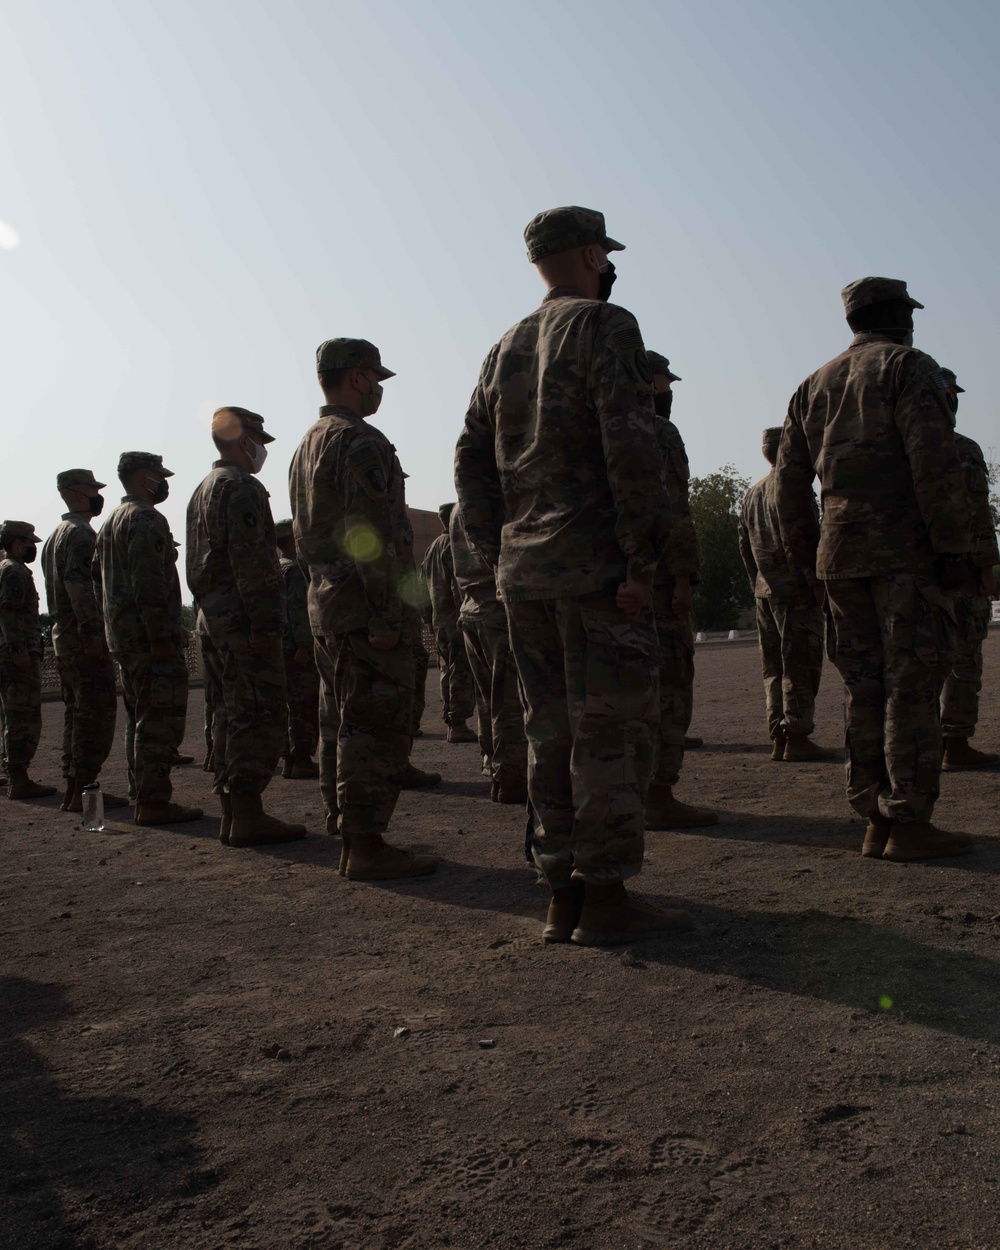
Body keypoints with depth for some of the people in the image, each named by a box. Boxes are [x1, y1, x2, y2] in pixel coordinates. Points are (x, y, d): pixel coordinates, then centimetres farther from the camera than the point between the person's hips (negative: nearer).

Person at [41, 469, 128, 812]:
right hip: (85, 641, -10)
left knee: (77, 714, 13)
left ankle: (73, 791, 15)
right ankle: (84, 790, -8)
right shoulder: (81, 533, -11)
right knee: (97, 715, -8)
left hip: (62, 638, 10)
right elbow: (80, 587, -22)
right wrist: (94, 635, -24)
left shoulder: (55, 535, 21)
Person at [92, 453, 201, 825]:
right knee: (160, 720, -9)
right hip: (150, 636, -10)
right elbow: (149, 584, -21)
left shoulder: (111, 522, 21)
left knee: (139, 718, 14)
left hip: (121, 635, 10)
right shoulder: (146, 519, -11)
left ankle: (142, 796, 19)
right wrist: (161, 637, -23)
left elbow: (100, 581, 23)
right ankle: (153, 802, -10)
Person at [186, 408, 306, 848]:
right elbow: (251, 561, -20)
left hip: (212, 615, 10)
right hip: (242, 618, -10)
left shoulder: (202, 490, 22)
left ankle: (231, 814, 15)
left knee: (231, 715, 12)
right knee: (259, 716, -8)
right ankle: (248, 816, -9)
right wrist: (264, 623, -23)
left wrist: (211, 612, 21)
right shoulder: (241, 488, -10)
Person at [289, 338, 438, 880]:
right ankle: (367, 845, -4)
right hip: (366, 607, -10)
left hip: (325, 605, 10)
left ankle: (350, 839, 20)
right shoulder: (361, 442, -13)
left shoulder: (306, 445, 20)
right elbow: (372, 536, -20)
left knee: (340, 726, 12)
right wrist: (388, 614, -21)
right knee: (376, 727, -7)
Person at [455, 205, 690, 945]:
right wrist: (644, 561, -16)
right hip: (597, 565, -7)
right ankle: (606, 899, 0)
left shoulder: (506, 350, 18)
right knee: (614, 730, -3)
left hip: (525, 571, 7)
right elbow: (633, 448, -16)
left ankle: (566, 897, 13)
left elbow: (473, 463, 16)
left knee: (555, 733, 8)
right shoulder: (605, 327, -4)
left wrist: (501, 558, 15)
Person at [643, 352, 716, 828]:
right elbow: (671, 508, -17)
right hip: (654, 573, -9)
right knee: (669, 683, -8)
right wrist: (683, 575, -19)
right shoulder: (658, 432, -8)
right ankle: (658, 797, -9)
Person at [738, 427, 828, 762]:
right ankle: (797, 737, -6)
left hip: (765, 593, 8)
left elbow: (745, 547, 19)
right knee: (800, 665, -5)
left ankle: (778, 738, 10)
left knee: (774, 668, 9)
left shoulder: (752, 494, 17)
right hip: (795, 590, -8)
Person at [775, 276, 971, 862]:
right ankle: (909, 824, -2)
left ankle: (877, 821, 10)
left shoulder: (815, 385, 20)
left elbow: (790, 480, 18)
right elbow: (935, 461, -14)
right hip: (907, 551, -6)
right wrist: (954, 546, -12)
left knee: (867, 689, 8)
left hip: (841, 554, 6)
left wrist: (808, 560, 21)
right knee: (913, 687, -4)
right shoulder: (909, 367, -1)